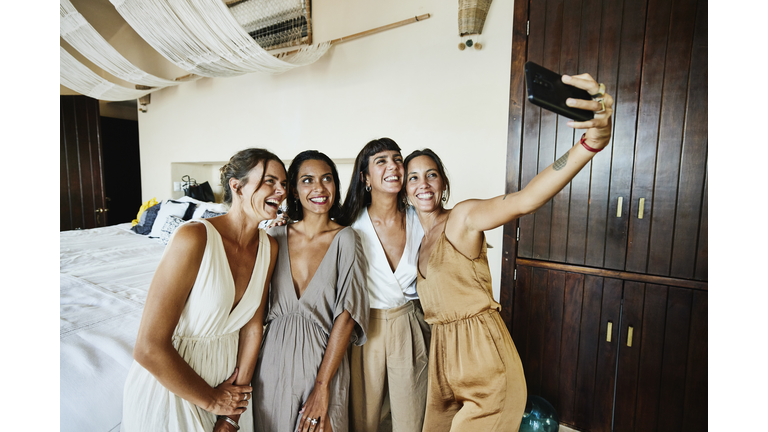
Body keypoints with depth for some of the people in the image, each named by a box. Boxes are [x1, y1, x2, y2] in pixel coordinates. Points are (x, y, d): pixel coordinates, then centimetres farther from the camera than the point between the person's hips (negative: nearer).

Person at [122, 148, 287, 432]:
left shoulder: (269, 247, -9)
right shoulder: (195, 238, -27)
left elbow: (253, 327, -4)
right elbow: (149, 348, -25)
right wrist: (212, 400, -12)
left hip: (226, 378, 5)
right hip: (170, 384, -5)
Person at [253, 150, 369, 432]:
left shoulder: (345, 239, -10)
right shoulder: (276, 235, -1)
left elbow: (347, 315, -13)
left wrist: (322, 386, -13)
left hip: (323, 357, -3)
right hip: (274, 359, 3)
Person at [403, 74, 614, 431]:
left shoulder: (463, 218, -15)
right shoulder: (419, 236, 8)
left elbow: (524, 200, -34)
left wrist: (592, 141, -49)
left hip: (484, 362, -7)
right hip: (443, 355, 8)